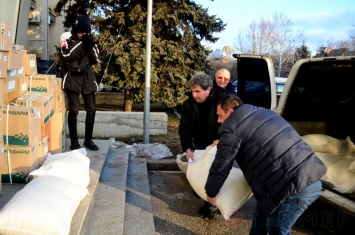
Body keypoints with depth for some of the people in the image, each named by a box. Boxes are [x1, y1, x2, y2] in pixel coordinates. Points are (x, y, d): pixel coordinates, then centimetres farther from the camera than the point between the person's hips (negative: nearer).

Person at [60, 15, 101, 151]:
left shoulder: (90, 39, 4)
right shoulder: (66, 37, -4)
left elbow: (96, 60, 2)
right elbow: (66, 55, -19)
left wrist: (91, 46, -14)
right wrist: (81, 42, -22)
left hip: (87, 77, 3)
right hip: (72, 77, -3)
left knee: (91, 109, 3)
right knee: (74, 110, -6)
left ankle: (88, 140, 17)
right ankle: (74, 141, 5)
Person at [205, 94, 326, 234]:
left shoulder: (231, 127, -8)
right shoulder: (261, 112, 18)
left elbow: (220, 166, -3)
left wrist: (210, 193, 14)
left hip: (295, 185, -9)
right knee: (262, 212, 24)